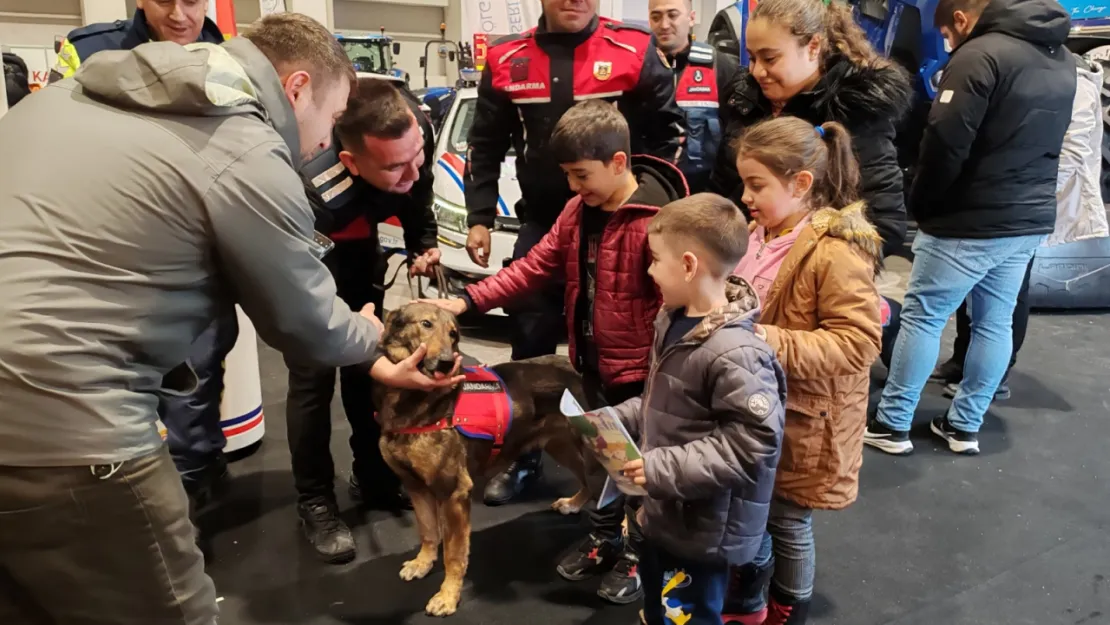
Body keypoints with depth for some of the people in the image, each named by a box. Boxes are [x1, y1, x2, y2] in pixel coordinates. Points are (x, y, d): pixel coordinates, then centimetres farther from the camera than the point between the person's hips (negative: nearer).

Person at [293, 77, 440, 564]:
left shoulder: (416, 132, -30)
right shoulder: (316, 196, -44)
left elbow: (417, 195, -6)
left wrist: (423, 245, -15)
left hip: (356, 243, 5)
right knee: (313, 376, -7)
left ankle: (373, 478, 26)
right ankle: (315, 503, 11)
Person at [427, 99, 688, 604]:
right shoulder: (578, 212, 2)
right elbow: (535, 268, 4)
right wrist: (469, 301, -3)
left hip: (641, 373, -7)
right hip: (593, 365, 8)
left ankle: (637, 556, 34)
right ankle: (602, 541, 44)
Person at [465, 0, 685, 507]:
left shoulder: (634, 51, -6)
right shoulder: (507, 59, 3)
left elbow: (668, 132, -2)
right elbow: (485, 145, 8)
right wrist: (479, 218, 2)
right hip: (540, 223, 3)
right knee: (530, 342, 7)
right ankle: (523, 456, 24)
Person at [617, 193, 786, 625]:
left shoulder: (734, 354, -29)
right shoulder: (673, 322, 1)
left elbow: (752, 444, -29)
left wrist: (664, 469, -27)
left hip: (703, 530, -9)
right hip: (664, 514, 9)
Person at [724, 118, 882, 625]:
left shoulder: (837, 254, -23)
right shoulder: (761, 235, 2)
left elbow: (858, 343, -26)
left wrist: (771, 343, -31)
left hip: (802, 424, -7)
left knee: (787, 525, 12)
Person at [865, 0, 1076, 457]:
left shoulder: (980, 55, -15)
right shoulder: (1062, 59, 13)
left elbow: (945, 143, -20)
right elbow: (1044, 141, 17)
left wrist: (921, 205, -6)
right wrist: (1026, 199, 16)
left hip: (971, 223, -8)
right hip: (1031, 219, 8)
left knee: (921, 317, 2)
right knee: (995, 324, 13)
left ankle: (892, 425, 9)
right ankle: (964, 427, 22)